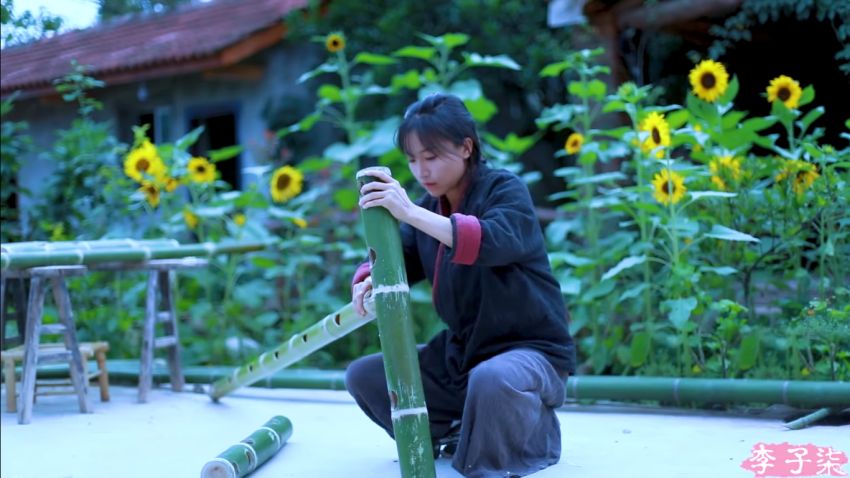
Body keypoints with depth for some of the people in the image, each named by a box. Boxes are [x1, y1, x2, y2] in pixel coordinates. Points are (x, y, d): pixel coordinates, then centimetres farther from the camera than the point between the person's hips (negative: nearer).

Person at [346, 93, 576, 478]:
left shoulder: (505, 190, -14)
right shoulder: (427, 209, 6)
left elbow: (494, 242, -35)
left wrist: (411, 213, -42)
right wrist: (366, 283, -21)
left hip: (531, 350, -7)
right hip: (460, 353, 7)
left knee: (492, 379, -40)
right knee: (363, 376, 0)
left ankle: (537, 436, -7)